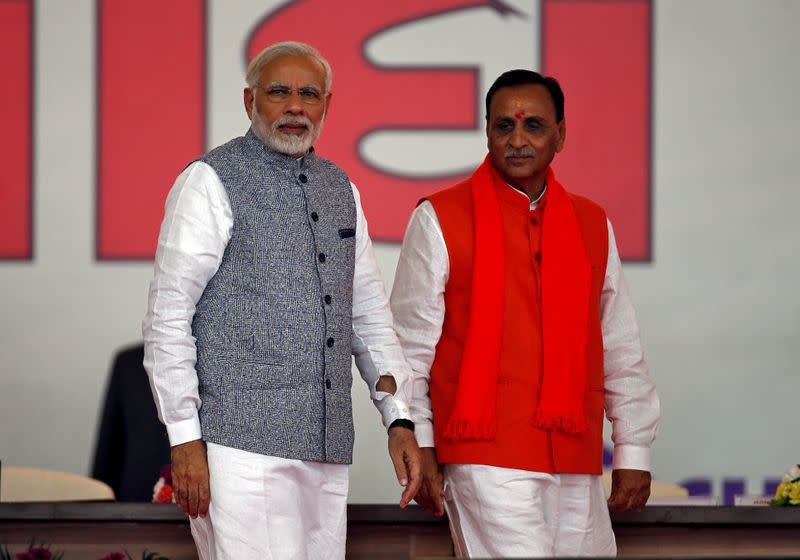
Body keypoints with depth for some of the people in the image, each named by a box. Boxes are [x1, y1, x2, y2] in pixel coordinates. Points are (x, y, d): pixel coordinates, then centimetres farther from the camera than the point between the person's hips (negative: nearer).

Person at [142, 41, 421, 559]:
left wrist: (400, 419, 11)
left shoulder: (339, 189, 17)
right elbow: (168, 317, -6)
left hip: (327, 447, 7)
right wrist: (185, 439, -12)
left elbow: (370, 314, 22)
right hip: (242, 439, -6)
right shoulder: (212, 181, -2)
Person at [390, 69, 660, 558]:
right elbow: (411, 347, 2)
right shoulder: (440, 220, 1)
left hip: (577, 469, 5)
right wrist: (419, 452, -2)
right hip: (487, 459, -5)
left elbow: (622, 352, 17)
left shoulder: (592, 225, 14)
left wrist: (634, 453, 13)